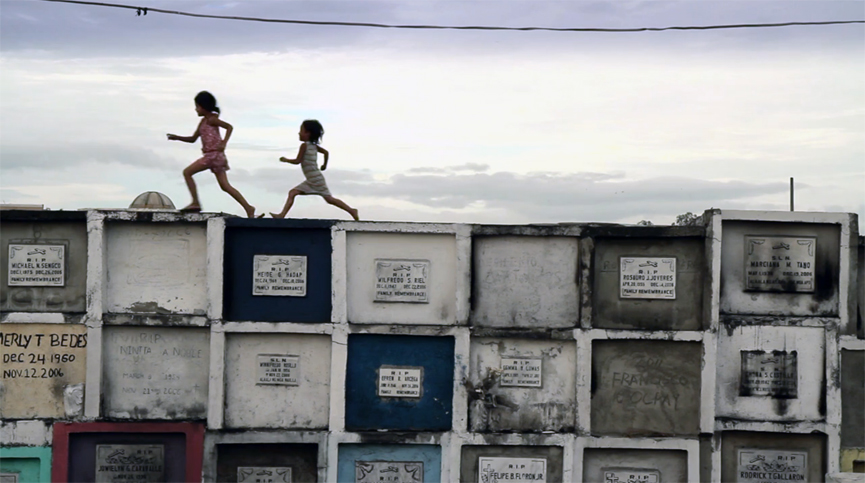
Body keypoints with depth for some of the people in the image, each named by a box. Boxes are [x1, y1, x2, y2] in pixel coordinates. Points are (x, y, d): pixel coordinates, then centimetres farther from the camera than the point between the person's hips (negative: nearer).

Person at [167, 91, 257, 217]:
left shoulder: (211, 119, -5)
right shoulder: (203, 121, 21)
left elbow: (229, 127, -14)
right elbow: (193, 139, 26)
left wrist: (223, 144, -24)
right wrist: (177, 138, 15)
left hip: (214, 154, -9)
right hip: (210, 155, 9)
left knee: (187, 172, -5)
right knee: (225, 186, 4)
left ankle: (195, 203, -6)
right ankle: (248, 208, 0)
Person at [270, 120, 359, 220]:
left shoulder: (304, 145, -14)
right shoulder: (314, 146, 11)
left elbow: (298, 161, -15)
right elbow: (326, 152, 19)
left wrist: (286, 160, 0)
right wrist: (325, 165, 31)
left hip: (316, 178, -10)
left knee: (329, 199, -6)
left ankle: (351, 211, -1)